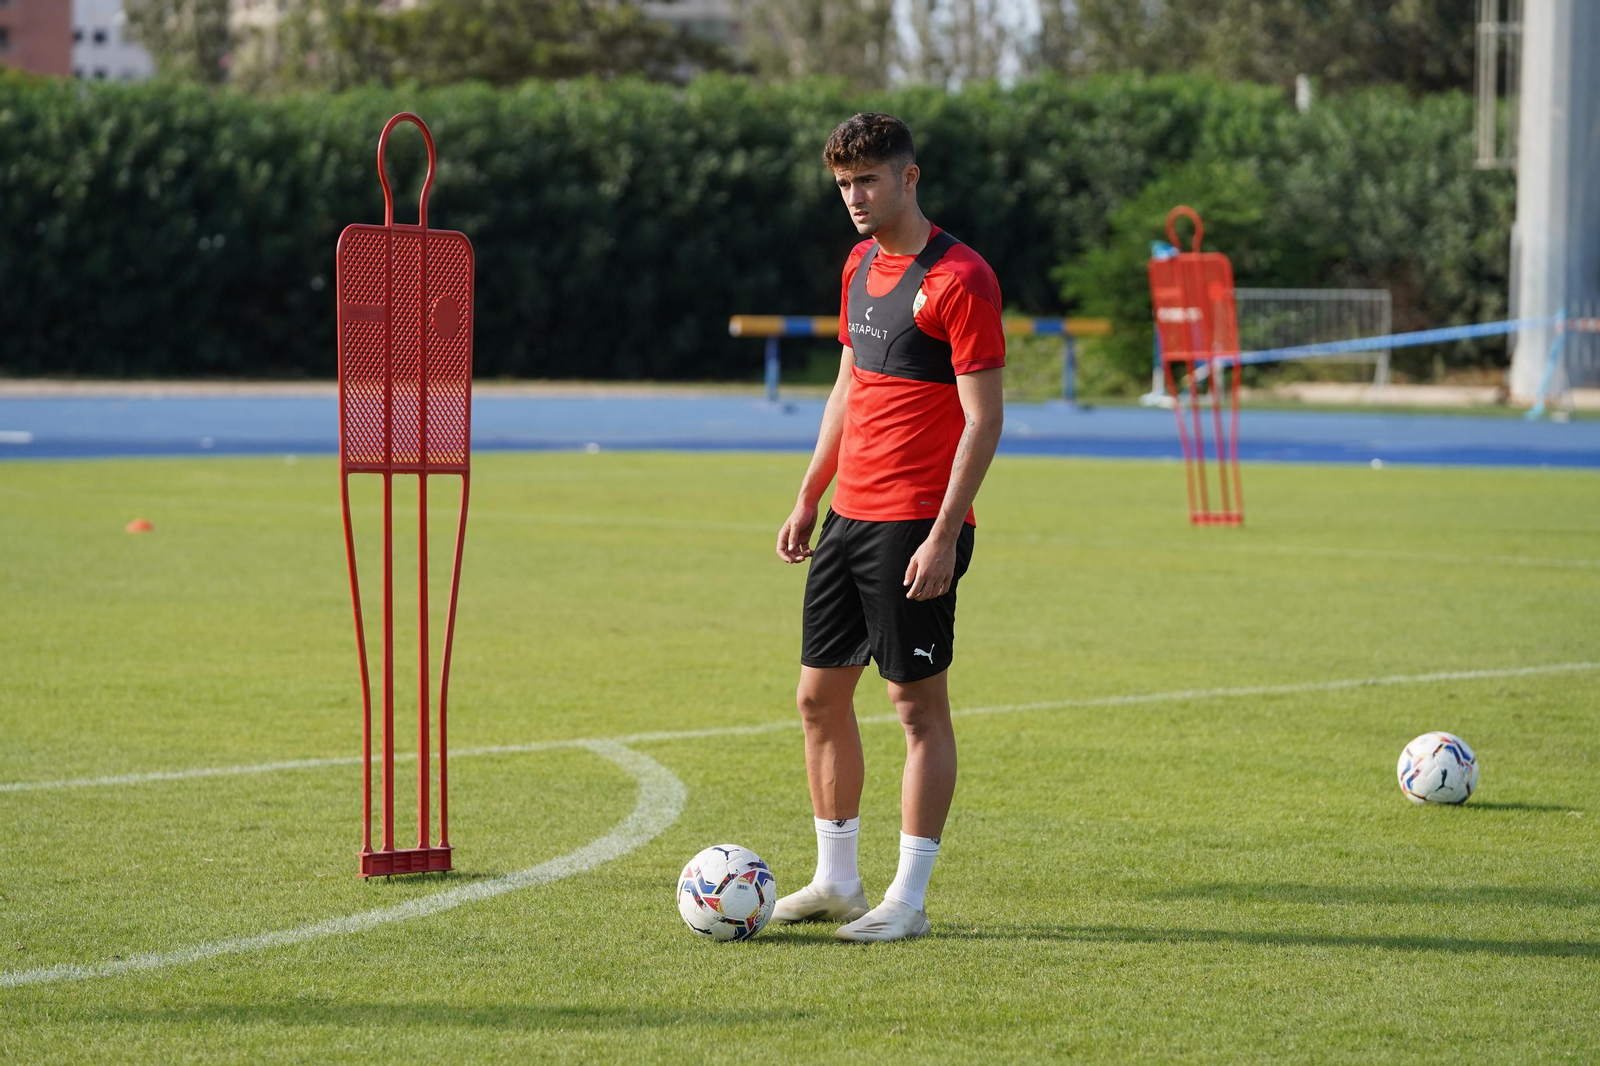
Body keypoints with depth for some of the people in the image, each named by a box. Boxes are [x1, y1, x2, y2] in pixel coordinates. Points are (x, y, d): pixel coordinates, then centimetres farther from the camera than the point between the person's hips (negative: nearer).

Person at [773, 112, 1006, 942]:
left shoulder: (957, 278, -12)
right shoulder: (860, 267, 14)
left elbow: (983, 419, -14)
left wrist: (944, 535, -19)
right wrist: (810, 496, 19)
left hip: (914, 527, -9)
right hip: (848, 518, 9)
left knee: (918, 704, -3)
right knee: (820, 695, 11)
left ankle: (909, 899, 1)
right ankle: (837, 881, 21)